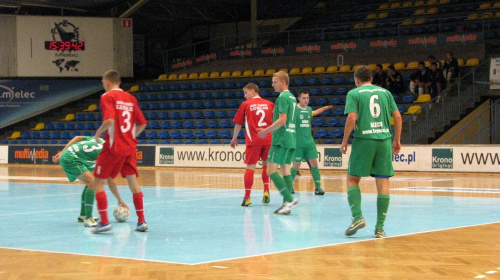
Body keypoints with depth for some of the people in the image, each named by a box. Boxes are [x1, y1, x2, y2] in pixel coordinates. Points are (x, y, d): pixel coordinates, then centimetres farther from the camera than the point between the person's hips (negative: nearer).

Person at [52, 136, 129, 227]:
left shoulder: (100, 140, 13)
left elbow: (77, 138, 14)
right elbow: (111, 182, -4)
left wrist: (62, 153, 16)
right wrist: (120, 200, 6)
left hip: (64, 156, 10)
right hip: (70, 159, -10)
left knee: (90, 183, 17)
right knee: (92, 183, -19)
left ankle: (83, 215, 24)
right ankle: (88, 219, -23)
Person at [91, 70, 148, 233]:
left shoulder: (107, 97, -7)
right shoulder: (131, 98, 12)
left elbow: (109, 120, -21)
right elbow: (142, 123, 12)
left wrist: (98, 133, -5)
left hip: (113, 147, -6)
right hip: (130, 147, 6)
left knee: (97, 183, 3)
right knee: (133, 183, 11)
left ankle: (104, 221, -5)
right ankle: (141, 221, 10)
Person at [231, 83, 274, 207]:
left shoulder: (246, 104, 1)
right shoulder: (269, 104, 8)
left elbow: (238, 124, 7)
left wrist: (234, 138, 20)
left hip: (253, 141, -3)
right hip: (268, 140, 3)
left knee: (250, 167, -1)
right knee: (266, 164, 19)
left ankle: (247, 197, -6)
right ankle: (266, 192, 11)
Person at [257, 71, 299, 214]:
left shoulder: (283, 97, -12)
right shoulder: (292, 97, 17)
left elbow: (282, 120, -20)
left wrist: (266, 130, -12)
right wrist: (270, 130, 22)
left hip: (281, 139, -10)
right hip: (291, 138, 10)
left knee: (271, 170, -10)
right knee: (285, 170, 9)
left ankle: (289, 199, -17)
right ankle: (287, 203, 6)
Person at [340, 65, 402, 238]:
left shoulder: (354, 93, 3)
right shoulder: (385, 92, 14)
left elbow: (352, 118, -9)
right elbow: (397, 116, 9)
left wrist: (344, 141, -1)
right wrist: (397, 140, 16)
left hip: (363, 140, -3)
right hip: (384, 140, 3)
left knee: (352, 179, 10)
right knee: (383, 183, 4)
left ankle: (357, 217, -7)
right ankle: (380, 227, 3)